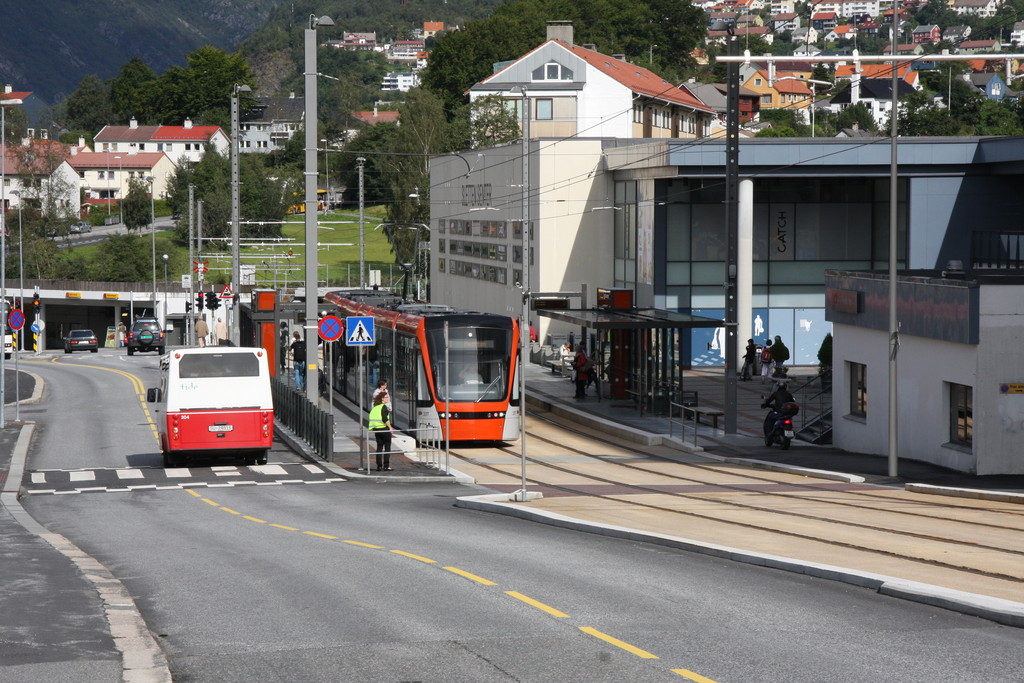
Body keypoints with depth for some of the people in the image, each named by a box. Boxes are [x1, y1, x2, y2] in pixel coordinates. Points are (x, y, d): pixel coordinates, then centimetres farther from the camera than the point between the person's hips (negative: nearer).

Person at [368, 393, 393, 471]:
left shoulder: (374, 408, 10)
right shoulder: (384, 407, -11)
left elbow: (371, 418, 10)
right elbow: (384, 419, -19)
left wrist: (372, 429, 16)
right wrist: (390, 427, -13)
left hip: (376, 429, 7)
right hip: (384, 429, -7)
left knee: (379, 447, 12)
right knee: (387, 447, 0)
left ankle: (379, 466, 10)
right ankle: (386, 466, -5)